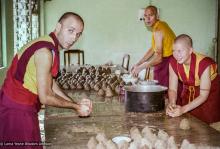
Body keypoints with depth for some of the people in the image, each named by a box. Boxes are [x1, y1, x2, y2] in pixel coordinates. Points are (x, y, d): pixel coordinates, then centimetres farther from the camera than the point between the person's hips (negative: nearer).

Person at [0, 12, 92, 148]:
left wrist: (77, 104, 4)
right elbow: (45, 97, -21)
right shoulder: (45, 51, -23)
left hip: (24, 108, 9)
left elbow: (51, 84, 9)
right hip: (17, 111, -9)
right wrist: (75, 106, -8)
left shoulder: (50, 45, 6)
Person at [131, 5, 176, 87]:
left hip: (167, 62, -9)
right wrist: (138, 64, 14)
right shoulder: (160, 24, 11)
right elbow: (153, 49, 17)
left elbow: (158, 58, -24)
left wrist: (140, 68, -15)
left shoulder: (158, 30, -19)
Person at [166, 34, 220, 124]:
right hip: (188, 92, 4)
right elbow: (172, 89, -15)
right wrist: (171, 104, -36)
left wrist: (183, 109, -38)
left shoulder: (204, 64, -32)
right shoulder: (173, 63, -19)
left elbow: (203, 95, -28)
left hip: (210, 94, -3)